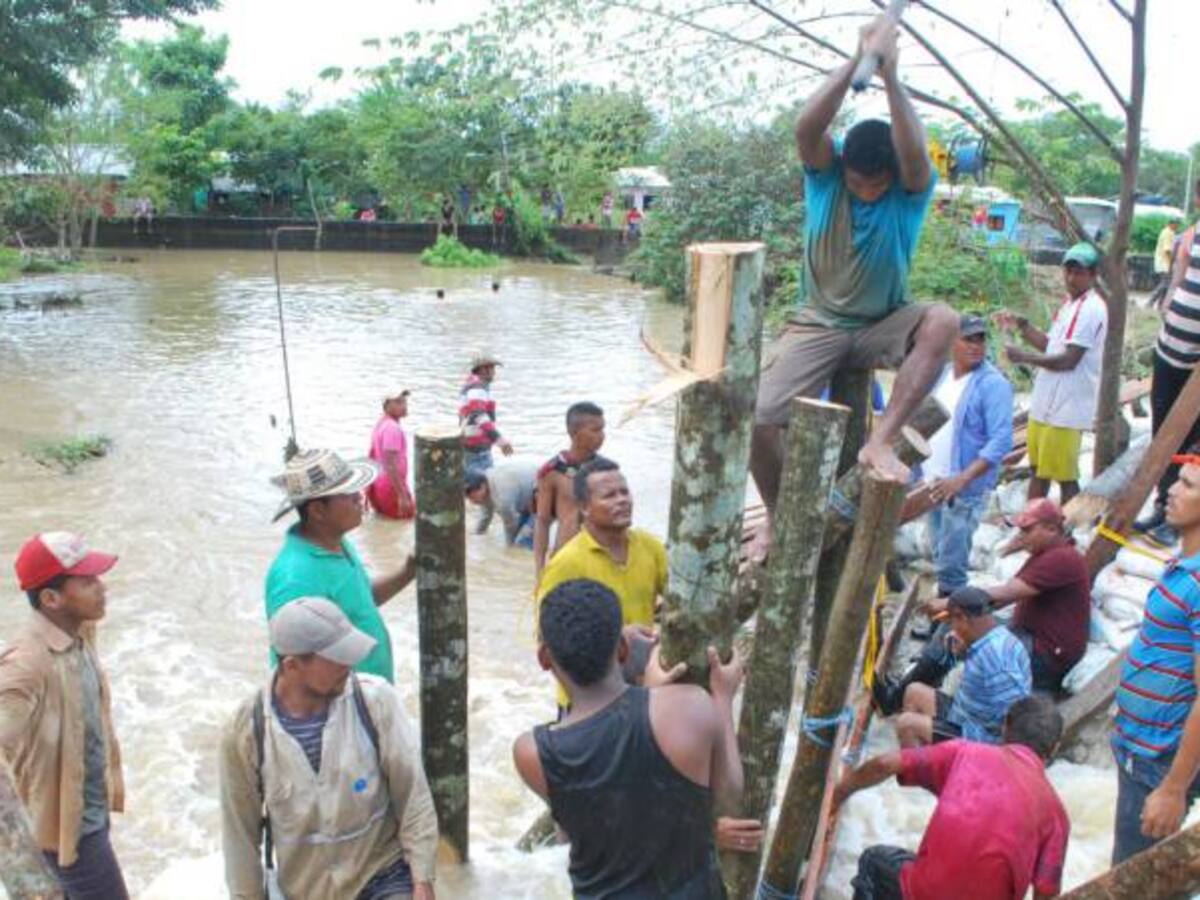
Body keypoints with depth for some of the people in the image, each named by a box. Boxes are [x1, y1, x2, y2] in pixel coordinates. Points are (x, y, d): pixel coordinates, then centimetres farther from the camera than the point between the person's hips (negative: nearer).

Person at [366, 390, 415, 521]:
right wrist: (402, 497, -25)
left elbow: (371, 458, 15)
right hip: (391, 487, -8)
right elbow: (390, 466, -25)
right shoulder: (393, 428, -20)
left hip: (378, 484, 8)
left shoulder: (381, 424, 8)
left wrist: (369, 489, 21)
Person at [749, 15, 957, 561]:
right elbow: (806, 127, -31)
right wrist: (859, 61, -38)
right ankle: (777, 516, 7)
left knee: (943, 321, -34)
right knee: (757, 417, -20)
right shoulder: (825, 172, -9)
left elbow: (914, 153, -37)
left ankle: (880, 440, -29)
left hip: (884, 326, 0)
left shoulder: (912, 189, -12)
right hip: (819, 324, 0)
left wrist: (889, 73, -41)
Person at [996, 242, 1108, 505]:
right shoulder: (1070, 303, 12)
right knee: (1038, 468, 22)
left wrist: (1024, 357, -24)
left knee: (1065, 476, 0)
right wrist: (1021, 325, 9)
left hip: (1066, 409, -10)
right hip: (1046, 403, 10)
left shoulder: (1091, 309, -19)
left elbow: (1068, 360, -24)